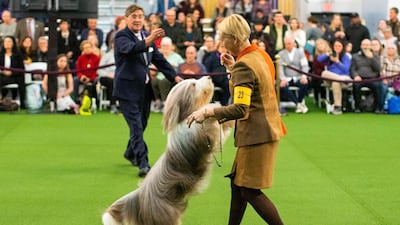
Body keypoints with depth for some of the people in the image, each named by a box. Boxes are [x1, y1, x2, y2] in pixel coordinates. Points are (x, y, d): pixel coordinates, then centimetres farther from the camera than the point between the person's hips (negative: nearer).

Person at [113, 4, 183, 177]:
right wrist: (147, 41, -52)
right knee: (136, 127, -13)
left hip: (144, 89, 7)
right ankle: (143, 164, -15)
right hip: (128, 90, -7)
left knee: (141, 124, 18)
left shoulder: (147, 37, 11)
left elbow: (159, 59, 14)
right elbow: (130, 48, -34)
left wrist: (174, 76, 2)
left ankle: (131, 153, 40)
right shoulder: (121, 37, -12)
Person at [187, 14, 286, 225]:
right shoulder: (261, 54, 7)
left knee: (251, 191, 0)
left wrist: (207, 111, -22)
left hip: (256, 134, -9)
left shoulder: (244, 65, -20)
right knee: (237, 183, 16)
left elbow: (240, 109, -27)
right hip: (267, 128, 9)